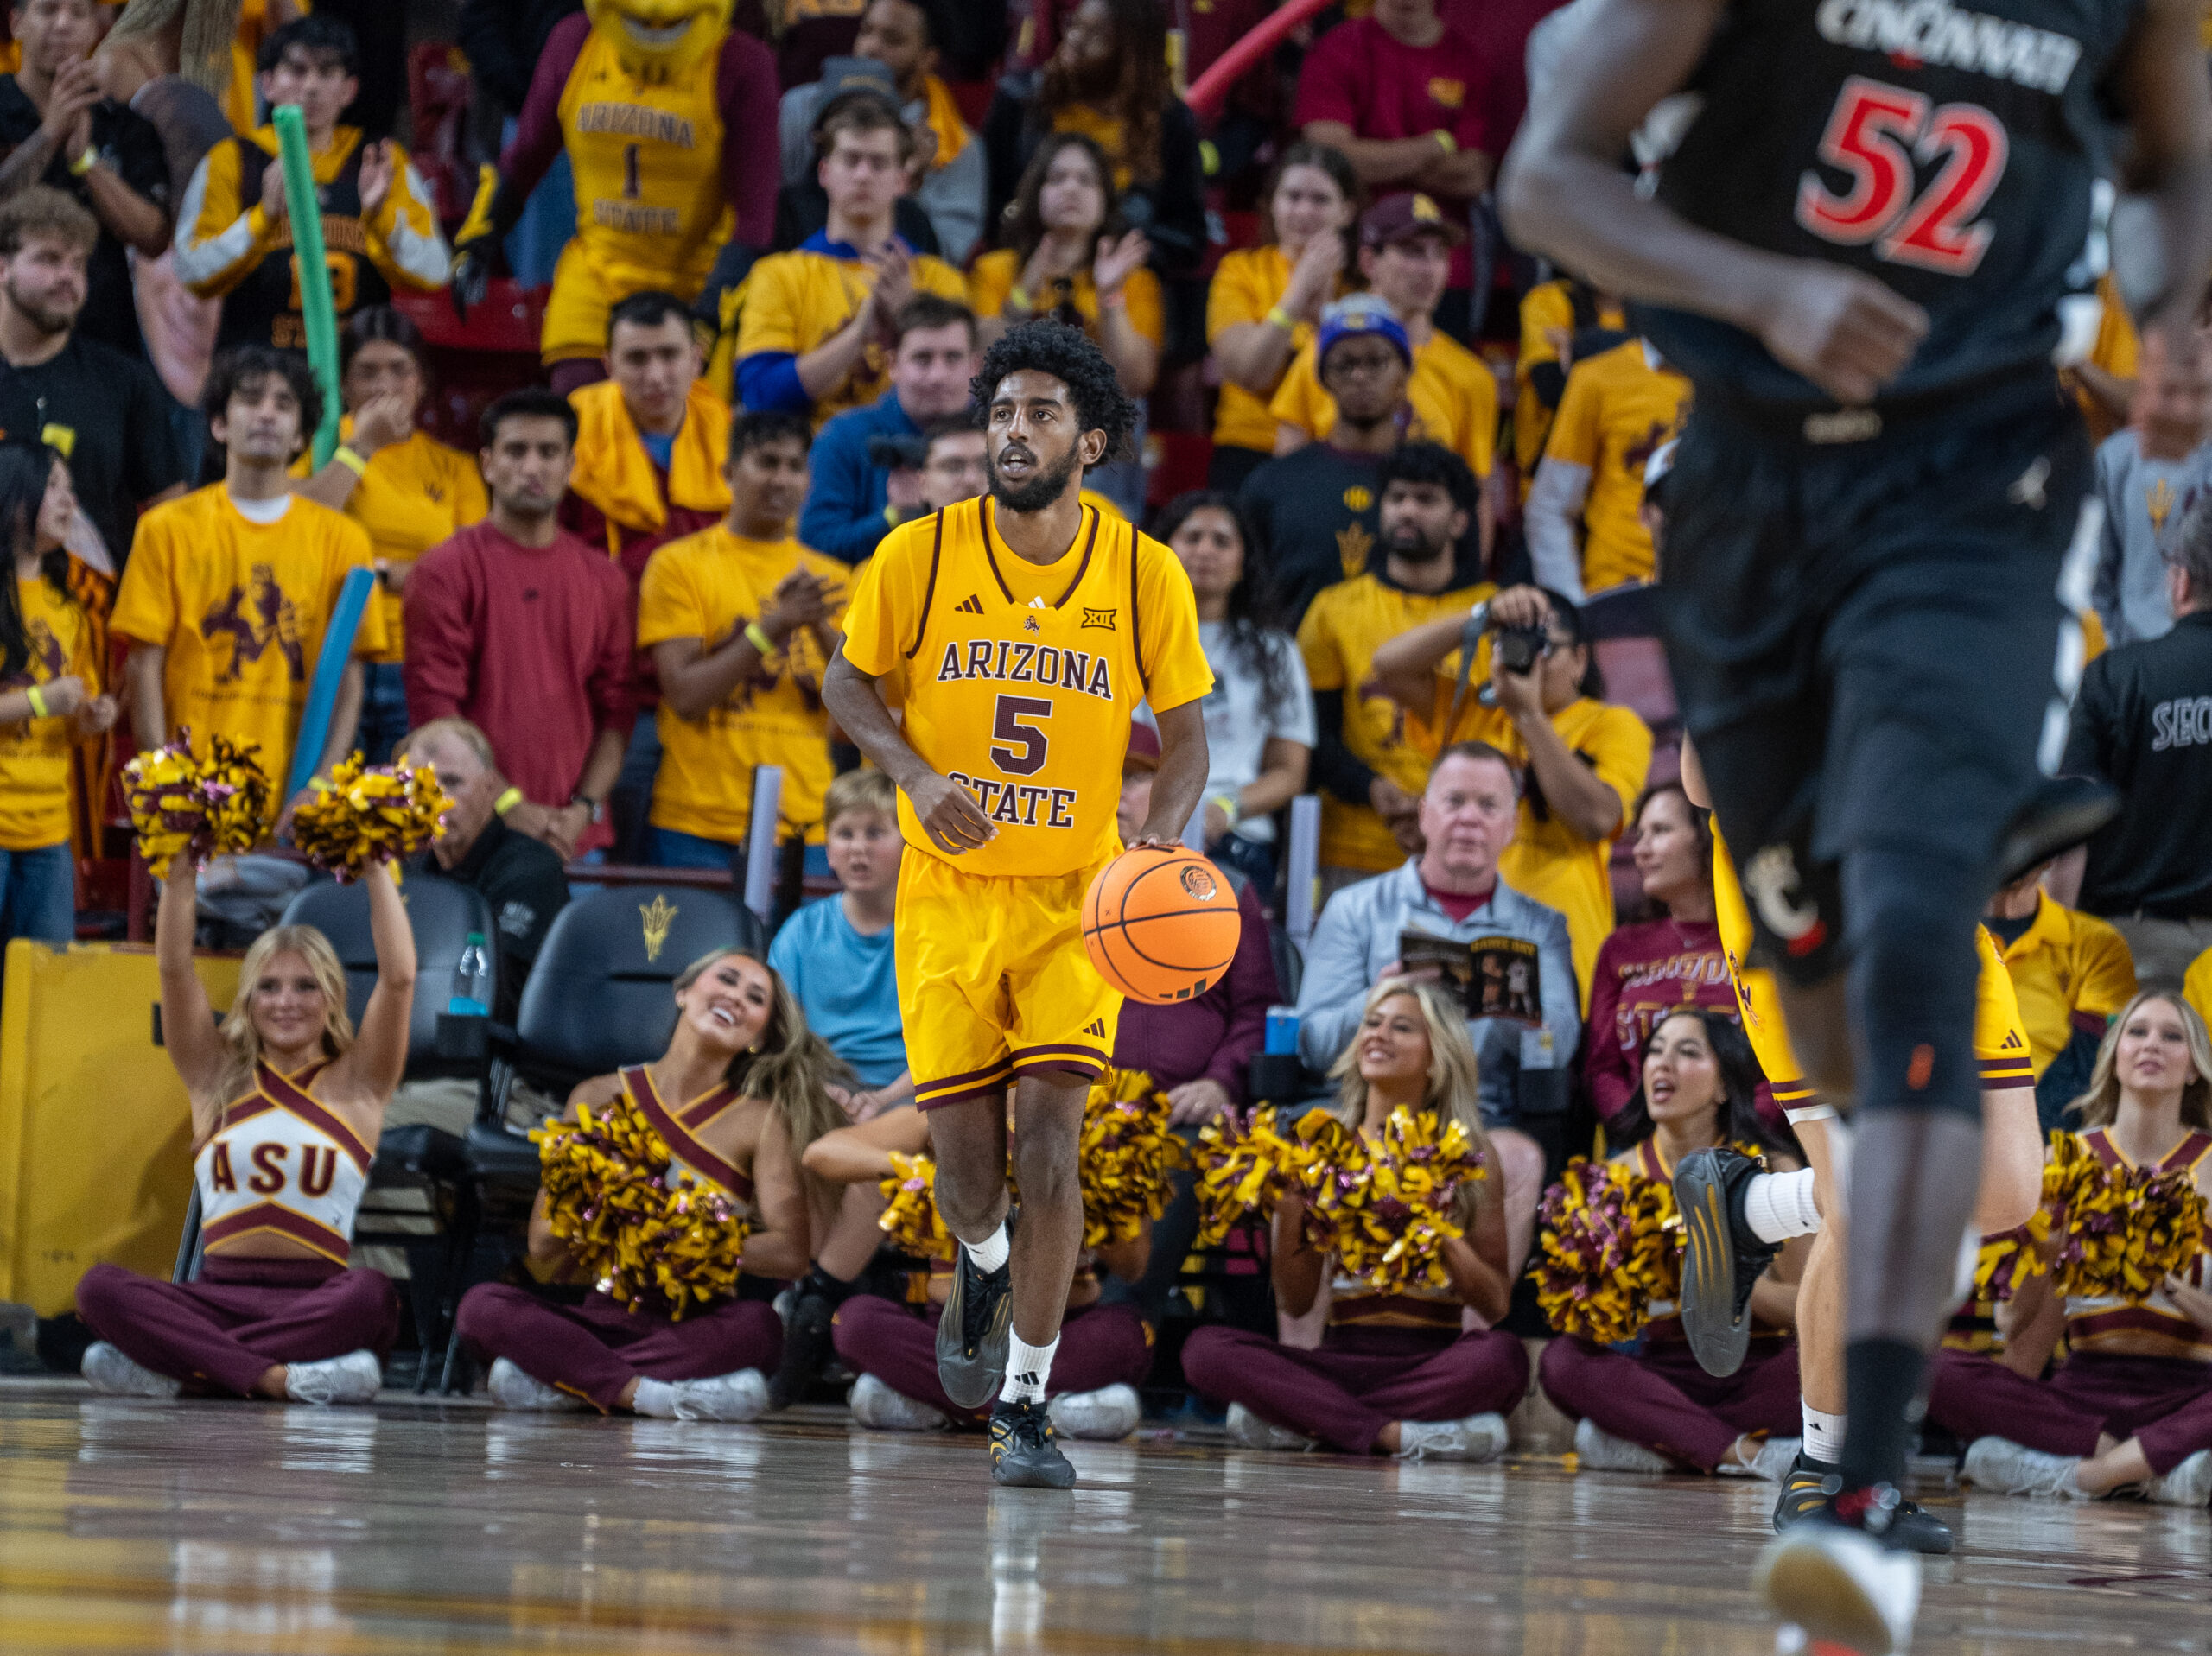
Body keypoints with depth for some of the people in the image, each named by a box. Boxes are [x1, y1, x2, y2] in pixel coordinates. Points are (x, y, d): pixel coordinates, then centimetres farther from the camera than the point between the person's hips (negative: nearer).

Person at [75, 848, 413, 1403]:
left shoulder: (355, 1083, 12)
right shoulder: (217, 1076, 16)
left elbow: (398, 978, 1)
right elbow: (173, 966, 7)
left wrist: (377, 870, 3)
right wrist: (181, 867, 2)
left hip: (321, 1302, -1)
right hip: (221, 1292, 1)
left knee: (373, 1295, -38)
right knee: (100, 1289, -27)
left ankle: (168, 1367, -33)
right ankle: (274, 1375, -40)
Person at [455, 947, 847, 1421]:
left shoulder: (760, 1120, 6)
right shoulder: (601, 1098, 10)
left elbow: (790, 1254, -7)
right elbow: (543, 1247, 6)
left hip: (699, 1324, -1)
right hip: (606, 1317, 1)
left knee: (759, 1325, -36)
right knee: (482, 1304, -24)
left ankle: (567, 1379, -26)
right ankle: (645, 1392, -31)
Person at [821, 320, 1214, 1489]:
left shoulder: (1146, 578, -7)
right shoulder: (919, 557, -8)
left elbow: (1182, 733, 5)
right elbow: (850, 682, 5)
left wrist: (1164, 833, -15)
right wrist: (917, 775, -14)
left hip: (1079, 898, -1)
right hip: (948, 896, 1)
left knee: (1046, 1139, -15)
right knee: (966, 1163, 0)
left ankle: (1024, 1406, -6)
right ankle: (986, 1265, 38)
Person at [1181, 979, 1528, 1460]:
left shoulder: (1467, 1153, 6)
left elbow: (1495, 1305, 1)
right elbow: (1295, 1302, 9)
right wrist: (1289, 1211, -6)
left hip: (1430, 1360, -1)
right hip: (1342, 1357, 1)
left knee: (1500, 1356, -35)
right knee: (1204, 1347, -23)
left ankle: (1300, 1422, -23)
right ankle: (1396, 1433, -28)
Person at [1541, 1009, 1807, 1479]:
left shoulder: (1772, 1170, 2)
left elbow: (1805, 1309, -5)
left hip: (1753, 1373, -2)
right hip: (1658, 1371, 2)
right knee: (1562, 1360, -29)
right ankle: (1752, 1453, -32)